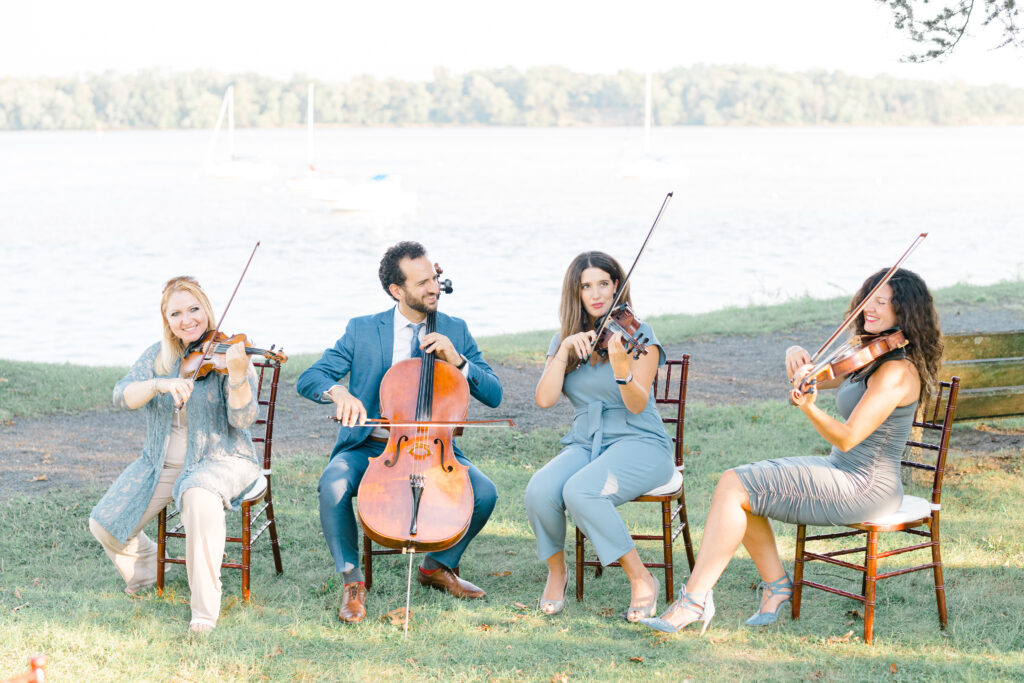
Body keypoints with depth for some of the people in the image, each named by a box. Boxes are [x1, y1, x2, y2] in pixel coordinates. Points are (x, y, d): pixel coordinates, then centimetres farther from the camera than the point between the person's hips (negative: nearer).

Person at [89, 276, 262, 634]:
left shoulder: (228, 354, -9)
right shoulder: (157, 356, 4)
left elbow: (242, 419, -19)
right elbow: (123, 396, -11)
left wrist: (237, 375, -37)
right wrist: (160, 384, -30)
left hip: (221, 460, -5)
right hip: (162, 464, 5)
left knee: (200, 496, -40)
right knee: (104, 523, -8)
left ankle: (205, 605, -30)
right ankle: (147, 567, 26)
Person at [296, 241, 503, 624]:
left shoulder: (455, 331, 7)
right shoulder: (362, 331, 2)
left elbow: (493, 395, 1)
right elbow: (309, 380, -4)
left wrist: (457, 360, -16)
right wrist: (338, 392, -27)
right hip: (369, 447, -2)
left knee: (484, 492, -23)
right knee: (334, 484, -33)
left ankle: (438, 565, 5)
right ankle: (352, 579, -11)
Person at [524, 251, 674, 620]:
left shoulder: (638, 335, -3)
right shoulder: (565, 340, 11)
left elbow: (637, 405, -16)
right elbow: (545, 398, -4)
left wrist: (621, 366, -34)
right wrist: (565, 349, -13)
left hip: (639, 444, -4)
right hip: (584, 446, 4)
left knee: (580, 491, -34)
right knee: (540, 490, -28)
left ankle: (641, 579, -17)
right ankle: (556, 570, 0)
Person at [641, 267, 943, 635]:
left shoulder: (896, 371, -18)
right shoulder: (870, 358, 13)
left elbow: (847, 438, -25)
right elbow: (810, 378, 14)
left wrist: (809, 408, -41)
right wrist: (797, 356, -8)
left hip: (863, 487, -10)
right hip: (840, 470, 10)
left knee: (733, 487, -16)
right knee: (735, 483, 2)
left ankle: (694, 600, -14)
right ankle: (775, 582, 7)